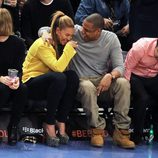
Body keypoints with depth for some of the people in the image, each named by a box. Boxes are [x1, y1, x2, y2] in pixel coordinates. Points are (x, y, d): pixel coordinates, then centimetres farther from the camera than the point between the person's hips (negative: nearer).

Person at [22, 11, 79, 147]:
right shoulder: (42, 44, -17)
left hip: (48, 83, 8)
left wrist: (70, 49, -10)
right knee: (59, 77, -35)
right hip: (30, 84, -7)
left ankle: (61, 123, -20)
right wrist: (69, 48, -23)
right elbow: (58, 67, -29)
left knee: (73, 76, -20)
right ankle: (49, 124, -27)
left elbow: (63, 67, -3)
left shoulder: (58, 44, 8)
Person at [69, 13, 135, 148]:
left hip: (103, 80, 2)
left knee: (123, 83, -29)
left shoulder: (111, 39, 0)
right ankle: (97, 130, -24)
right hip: (81, 81, -2)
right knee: (87, 87, -38)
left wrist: (110, 76, -28)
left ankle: (121, 131, -26)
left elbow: (119, 67, -5)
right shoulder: (75, 32, -4)